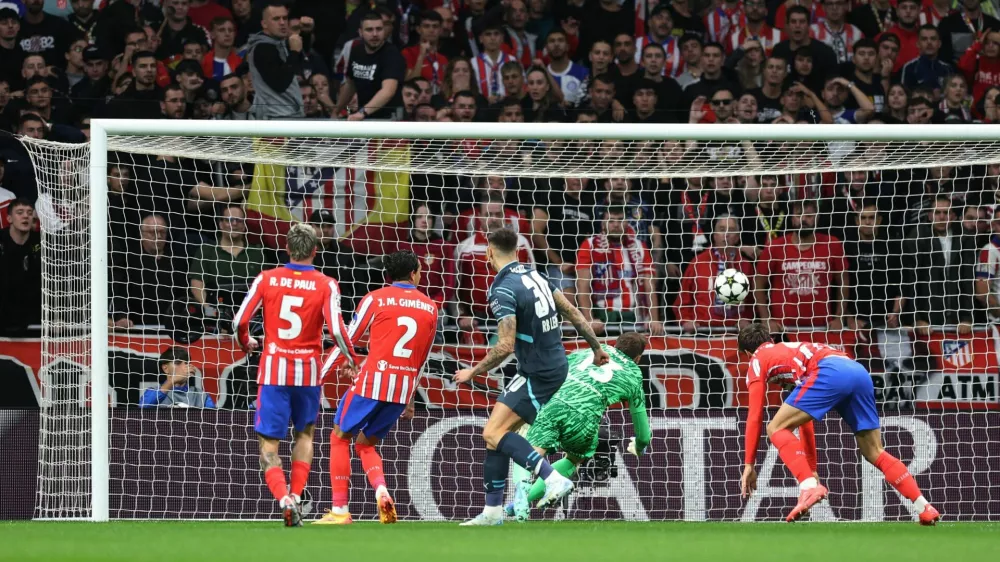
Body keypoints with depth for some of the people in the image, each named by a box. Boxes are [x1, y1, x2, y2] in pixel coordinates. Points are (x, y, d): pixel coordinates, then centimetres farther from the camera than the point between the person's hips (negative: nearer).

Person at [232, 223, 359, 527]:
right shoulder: (325, 285, -4)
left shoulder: (266, 279, -1)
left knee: (268, 444, 2)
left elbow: (239, 321, -3)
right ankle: (296, 494, 15)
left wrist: (247, 344, 19)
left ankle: (283, 498, -21)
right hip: (308, 371, 1)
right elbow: (336, 331, -12)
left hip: (273, 369, -1)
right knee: (305, 434, 25)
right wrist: (352, 359, 5)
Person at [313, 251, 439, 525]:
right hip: (403, 389, 4)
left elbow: (347, 340, 1)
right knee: (366, 444, 19)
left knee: (340, 438, 10)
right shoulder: (430, 308, 10)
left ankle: (340, 510, 2)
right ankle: (381, 490, -9)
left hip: (372, 382, -4)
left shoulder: (375, 299, -1)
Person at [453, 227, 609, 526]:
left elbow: (505, 346, -24)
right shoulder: (534, 275, 8)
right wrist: (596, 347, 23)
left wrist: (473, 372, -11)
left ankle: (553, 479, -27)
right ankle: (492, 512, 14)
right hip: (555, 365, 9)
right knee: (497, 435, 12)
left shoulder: (503, 290, -18)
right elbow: (572, 312, 12)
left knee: (494, 433, -16)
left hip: (538, 374, -9)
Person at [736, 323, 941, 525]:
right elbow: (805, 420, 45)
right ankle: (924, 508, 6)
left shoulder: (758, 359, 23)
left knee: (777, 428, 0)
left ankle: (809, 487, -18)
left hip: (830, 372, -7)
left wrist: (749, 464, 19)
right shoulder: (789, 352, 43)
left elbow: (754, 418, 15)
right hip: (859, 371, 7)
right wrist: (811, 469, 47)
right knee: (874, 453, 13)